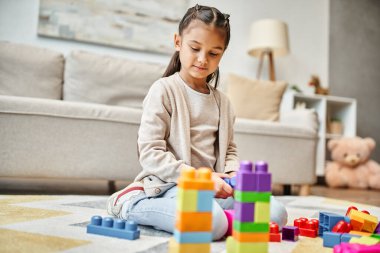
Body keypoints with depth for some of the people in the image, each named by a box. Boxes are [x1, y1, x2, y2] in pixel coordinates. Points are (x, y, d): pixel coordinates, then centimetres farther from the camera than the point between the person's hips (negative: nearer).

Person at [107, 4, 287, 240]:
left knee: (276, 211, -12)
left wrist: (233, 173, -2)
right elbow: (150, 153, -10)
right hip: (171, 185, -5)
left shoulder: (222, 101, 15)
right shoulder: (164, 90, -4)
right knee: (213, 223, -35)